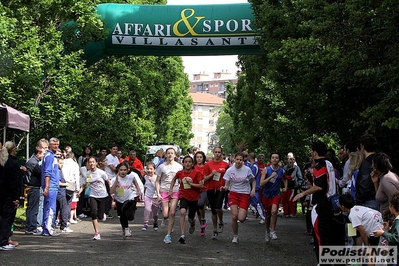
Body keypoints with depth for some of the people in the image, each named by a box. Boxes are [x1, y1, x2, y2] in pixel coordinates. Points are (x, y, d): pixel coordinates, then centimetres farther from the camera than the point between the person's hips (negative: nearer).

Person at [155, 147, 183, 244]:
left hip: (175, 192, 0)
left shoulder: (179, 166, 5)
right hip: (164, 191, 0)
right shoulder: (162, 167, 2)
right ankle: (165, 218, 34)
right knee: (165, 214, -5)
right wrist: (158, 193, -6)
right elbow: (157, 181, 4)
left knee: (172, 213, -10)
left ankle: (168, 235, -3)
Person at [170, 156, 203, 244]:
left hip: (194, 198, 0)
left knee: (190, 219, 12)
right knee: (182, 212, -28)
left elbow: (201, 185, -14)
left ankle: (192, 224, 54)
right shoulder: (180, 173, -2)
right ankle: (182, 235, -32)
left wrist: (191, 184, -21)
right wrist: (171, 189, 12)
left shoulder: (196, 173, -10)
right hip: (184, 196, 0)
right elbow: (174, 179, 20)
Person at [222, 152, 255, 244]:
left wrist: (253, 189, -8)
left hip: (245, 194, -1)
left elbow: (253, 180, 10)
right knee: (234, 216, -11)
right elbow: (227, 185, -1)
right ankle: (235, 236, 12)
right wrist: (224, 188, -24)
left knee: (241, 218, -13)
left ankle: (244, 213, 27)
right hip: (233, 194, 1)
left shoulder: (247, 169, -5)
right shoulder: (230, 170, -3)